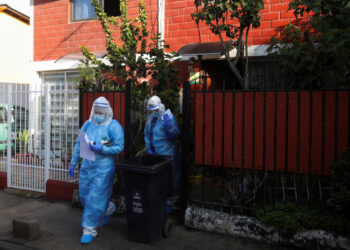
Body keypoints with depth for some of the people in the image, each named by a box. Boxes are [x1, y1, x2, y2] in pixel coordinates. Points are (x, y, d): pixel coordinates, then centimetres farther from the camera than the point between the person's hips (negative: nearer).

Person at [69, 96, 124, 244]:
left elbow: (119, 147, -10)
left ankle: (89, 229, 8)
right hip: (86, 166, 6)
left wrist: (101, 149, -21)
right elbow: (78, 144, 14)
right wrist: (73, 163, 13)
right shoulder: (88, 124, 8)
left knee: (95, 198, -6)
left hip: (103, 167, -6)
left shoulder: (114, 126, -7)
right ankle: (107, 208, 38)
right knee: (84, 196, 12)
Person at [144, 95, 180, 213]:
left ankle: (170, 203, 18)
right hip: (154, 154, 7)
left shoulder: (168, 117, -12)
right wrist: (148, 148, 7)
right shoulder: (150, 118, 10)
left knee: (170, 180, 3)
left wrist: (169, 126, -35)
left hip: (167, 155, -6)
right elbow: (147, 135, 17)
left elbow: (174, 136, -19)